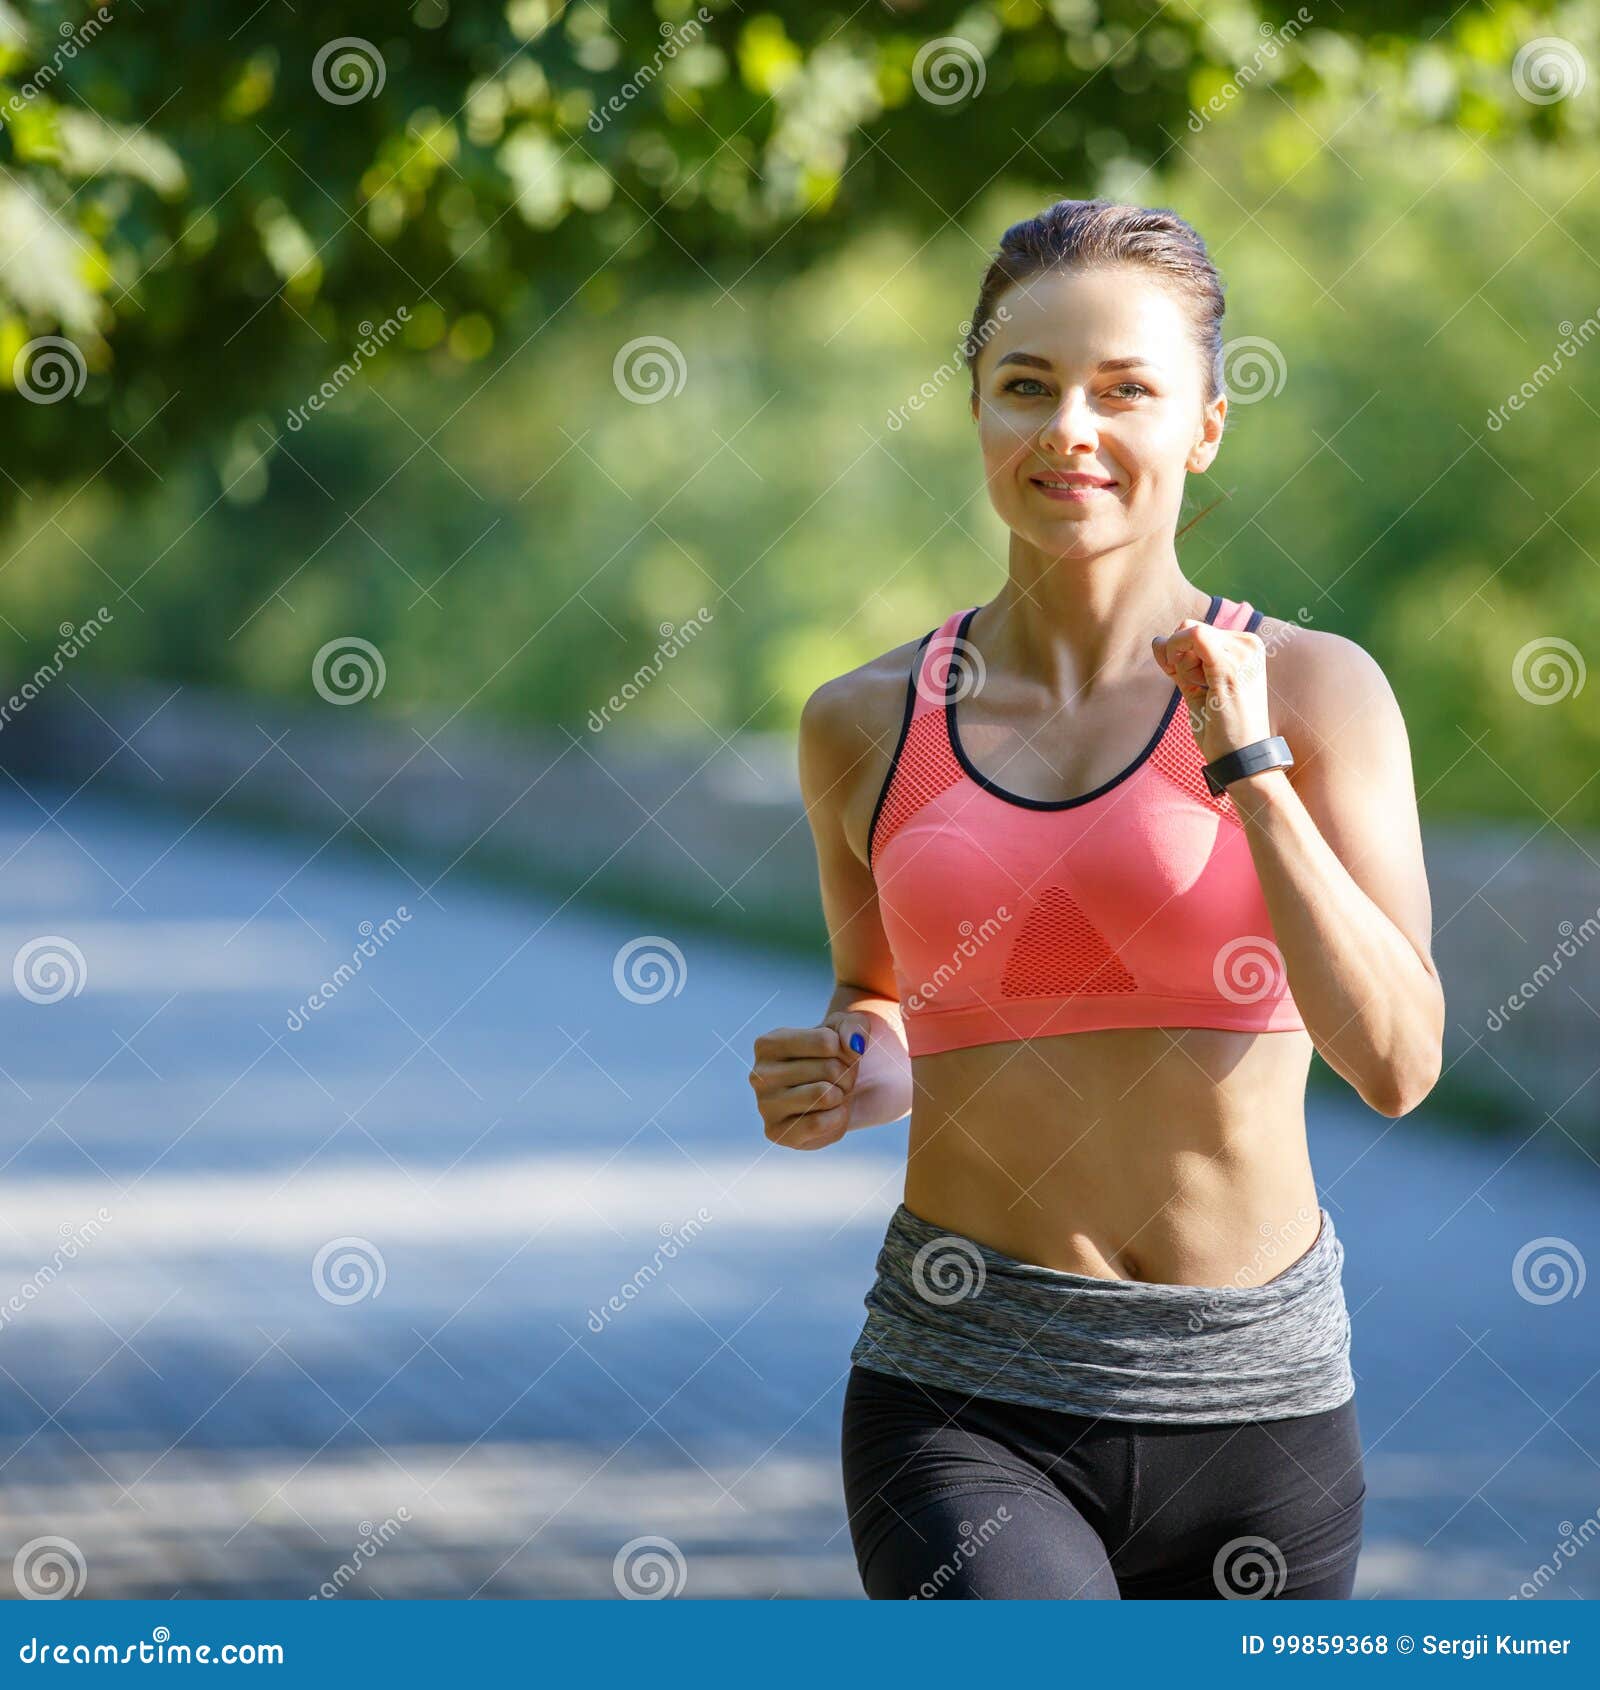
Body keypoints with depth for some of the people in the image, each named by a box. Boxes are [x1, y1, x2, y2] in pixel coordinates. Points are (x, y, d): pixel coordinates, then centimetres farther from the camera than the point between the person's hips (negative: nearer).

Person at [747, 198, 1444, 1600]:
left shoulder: (1313, 688, -1)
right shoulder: (866, 726, 4)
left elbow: (1397, 1061, -9)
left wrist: (1247, 768, -14)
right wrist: (846, 1085, 0)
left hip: (1252, 1399, 1)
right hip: (963, 1402, 0)